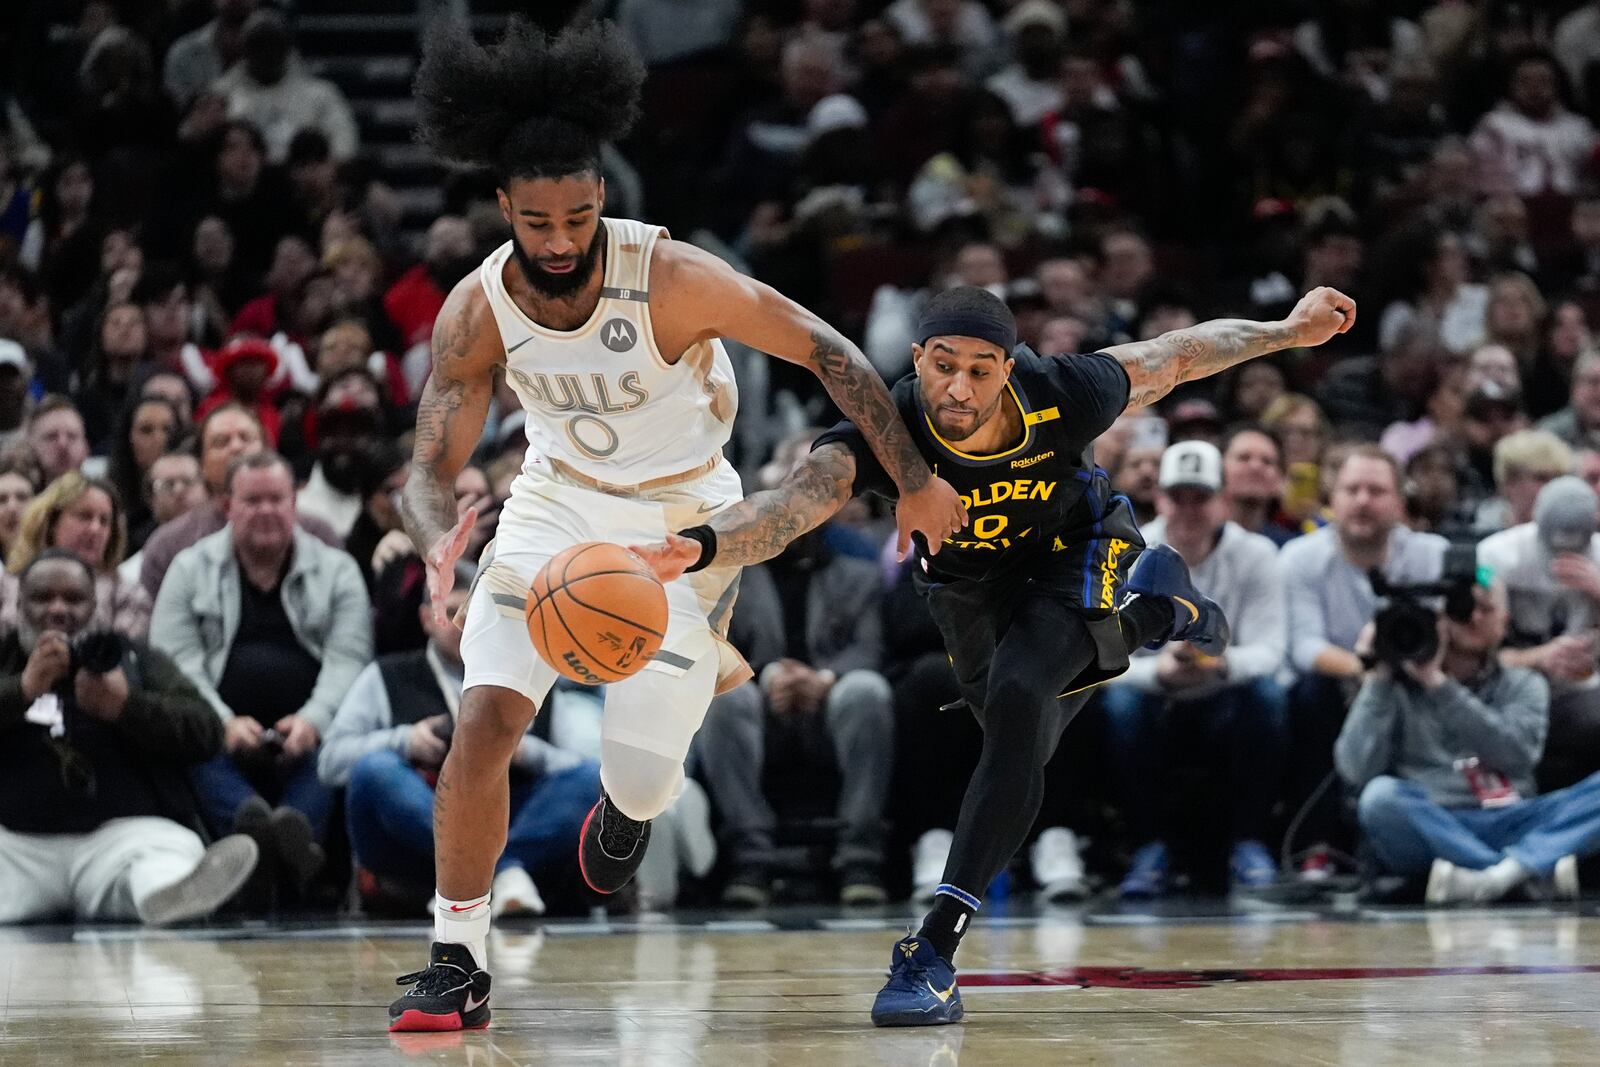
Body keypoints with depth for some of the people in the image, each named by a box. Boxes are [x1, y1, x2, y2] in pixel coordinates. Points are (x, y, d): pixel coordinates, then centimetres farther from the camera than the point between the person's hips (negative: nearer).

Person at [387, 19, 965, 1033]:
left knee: (642, 780, -4)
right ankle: (457, 964, -5)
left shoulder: (671, 277, -27)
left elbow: (826, 351, -18)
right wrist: (440, 547, -40)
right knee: (484, 722, -17)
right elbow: (433, 467, -16)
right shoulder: (478, 310, -18)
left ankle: (628, 799, 38)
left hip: (684, 519, -2)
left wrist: (918, 482, -15)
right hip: (560, 501, 2)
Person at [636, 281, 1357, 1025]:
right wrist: (699, 546, -78)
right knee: (1022, 746, 26)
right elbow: (795, 501, -57)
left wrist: (1290, 331, -6)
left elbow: (1175, 356, -19)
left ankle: (935, 952, -32)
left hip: (1071, 557, -3)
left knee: (1018, 700, -30)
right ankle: (1154, 610, 55)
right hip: (969, 586, 3)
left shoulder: (1062, 397, -37)